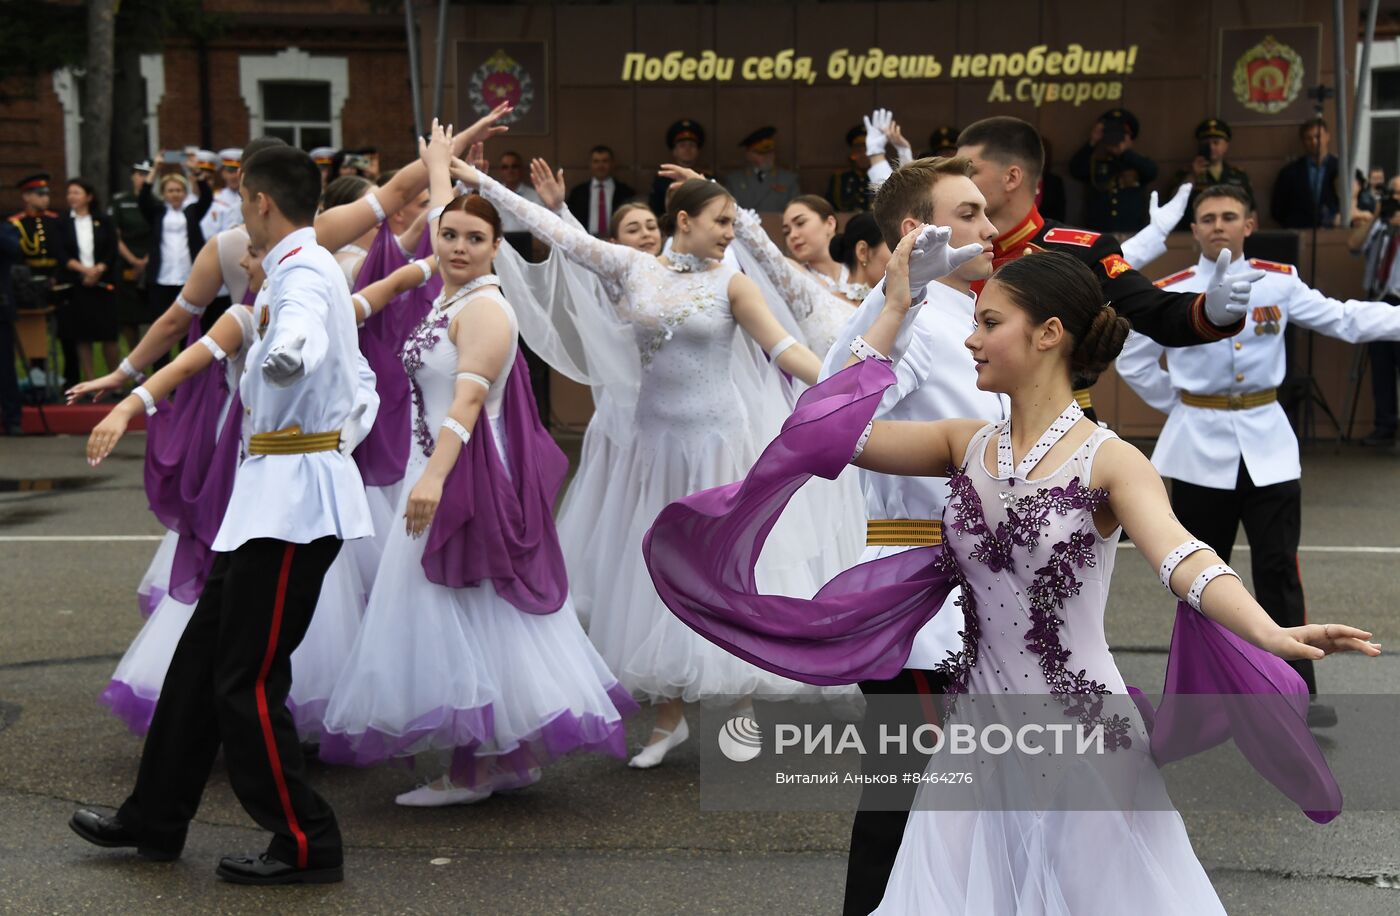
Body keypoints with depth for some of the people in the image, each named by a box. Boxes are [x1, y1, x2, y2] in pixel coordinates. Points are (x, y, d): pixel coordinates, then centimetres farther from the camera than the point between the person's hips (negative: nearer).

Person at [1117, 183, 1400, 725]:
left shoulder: (1278, 282, 1)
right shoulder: (1171, 292, -2)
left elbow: (1344, 319, 0)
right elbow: (1133, 361, 7)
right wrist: (1181, 406, 4)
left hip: (1266, 442, 0)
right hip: (1201, 443, 0)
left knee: (1278, 568, -2)